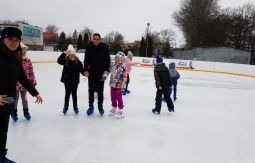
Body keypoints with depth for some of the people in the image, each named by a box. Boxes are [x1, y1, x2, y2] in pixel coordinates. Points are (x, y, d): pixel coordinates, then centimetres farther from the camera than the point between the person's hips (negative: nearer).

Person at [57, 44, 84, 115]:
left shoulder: (78, 61, -4)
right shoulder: (65, 61, -6)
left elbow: (81, 69, -3)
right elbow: (59, 60, -23)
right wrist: (64, 53, -28)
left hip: (75, 81, 1)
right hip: (67, 80, 0)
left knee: (74, 94, 12)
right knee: (67, 94, 10)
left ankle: (75, 107, 25)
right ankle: (65, 107, 24)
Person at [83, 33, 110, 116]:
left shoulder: (104, 48, -8)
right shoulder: (89, 48, -5)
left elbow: (108, 60, -4)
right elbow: (86, 60, 0)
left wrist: (106, 70, -13)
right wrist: (85, 70, -10)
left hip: (101, 73, -1)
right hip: (91, 72, 1)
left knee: (100, 90, 8)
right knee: (91, 90, 9)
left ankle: (100, 106, 23)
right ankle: (91, 106, 22)